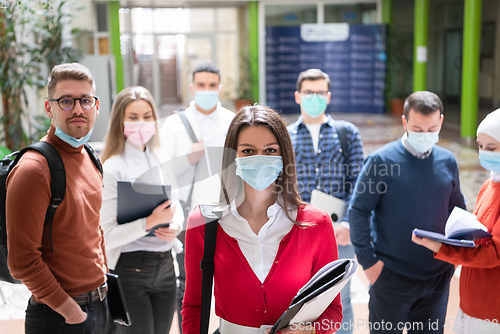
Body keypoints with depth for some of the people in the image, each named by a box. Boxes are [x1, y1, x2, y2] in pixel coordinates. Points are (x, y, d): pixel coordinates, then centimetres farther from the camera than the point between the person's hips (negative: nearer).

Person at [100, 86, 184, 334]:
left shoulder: (162, 160, 6)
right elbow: (107, 236, -16)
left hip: (165, 264, 6)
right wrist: (151, 221, -25)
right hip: (129, 269, -6)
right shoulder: (112, 169, -13)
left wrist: (175, 226, -5)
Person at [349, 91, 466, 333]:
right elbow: (358, 211, -9)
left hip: (438, 276, 4)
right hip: (391, 276, -4)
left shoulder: (447, 161, 3)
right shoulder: (382, 160, -11)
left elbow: (457, 210, 14)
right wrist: (367, 260, -13)